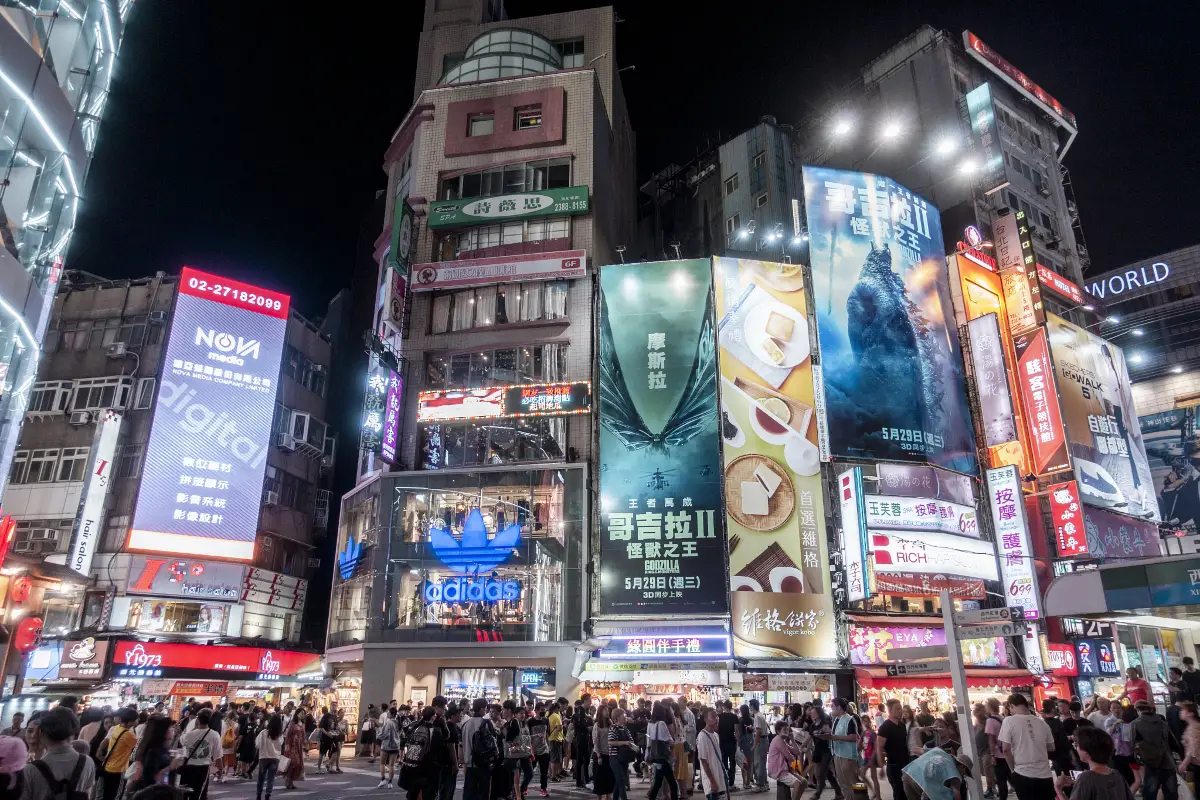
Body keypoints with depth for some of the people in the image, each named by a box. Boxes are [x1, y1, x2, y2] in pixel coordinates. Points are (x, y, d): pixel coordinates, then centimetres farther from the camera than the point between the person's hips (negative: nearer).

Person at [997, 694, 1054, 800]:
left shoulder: (1009, 721, -8)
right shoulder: (1041, 722, 3)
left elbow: (1006, 749, -12)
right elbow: (1051, 748, 11)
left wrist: (1013, 768, 2)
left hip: (1023, 774, -4)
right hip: (1045, 775, 4)